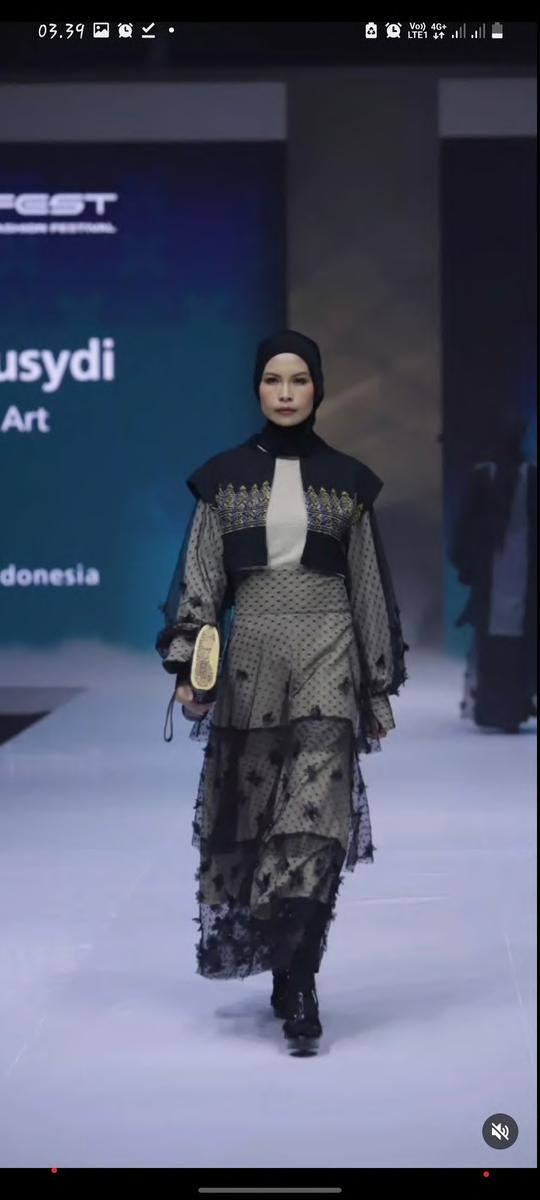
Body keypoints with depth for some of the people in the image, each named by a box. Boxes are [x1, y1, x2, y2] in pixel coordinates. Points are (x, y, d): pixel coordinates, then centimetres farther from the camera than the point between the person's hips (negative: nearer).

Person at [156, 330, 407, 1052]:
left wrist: (380, 686, 7)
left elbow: (369, 585, 8)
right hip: (251, 650, 1)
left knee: (315, 812, -12)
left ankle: (298, 978, -13)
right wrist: (188, 662, -9)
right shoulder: (225, 477, 5)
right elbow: (201, 576, 3)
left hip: (327, 652, -1)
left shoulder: (347, 480, 6)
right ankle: (287, 974, 20)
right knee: (254, 814, 5)